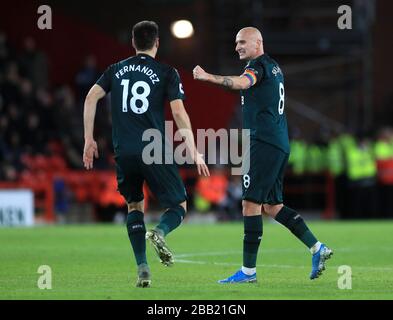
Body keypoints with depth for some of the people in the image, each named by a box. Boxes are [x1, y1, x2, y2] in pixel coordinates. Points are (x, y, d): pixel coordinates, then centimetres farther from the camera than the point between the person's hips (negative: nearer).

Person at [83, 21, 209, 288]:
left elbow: (92, 97, 5)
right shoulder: (166, 73, 3)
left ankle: (142, 268, 5)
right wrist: (195, 153, -3)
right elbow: (179, 112, -5)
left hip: (124, 153, 3)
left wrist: (89, 140, 9)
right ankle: (160, 233, -25)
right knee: (178, 206, 10)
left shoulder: (116, 70, 13)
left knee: (135, 206, 21)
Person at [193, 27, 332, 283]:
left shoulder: (259, 65, -8)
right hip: (280, 144, 10)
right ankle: (317, 248, 9)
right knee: (272, 206, 14)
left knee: (251, 204, -10)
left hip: (265, 143, -10)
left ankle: (249, 270, -12)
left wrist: (210, 77, -39)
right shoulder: (274, 67, 22)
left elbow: (242, 82, -29)